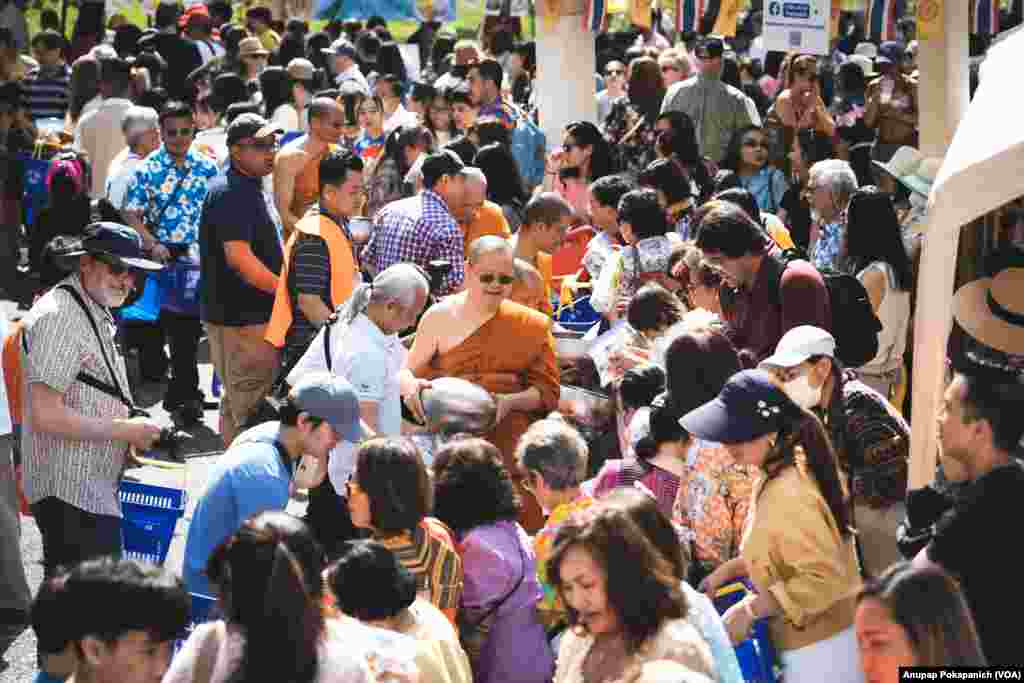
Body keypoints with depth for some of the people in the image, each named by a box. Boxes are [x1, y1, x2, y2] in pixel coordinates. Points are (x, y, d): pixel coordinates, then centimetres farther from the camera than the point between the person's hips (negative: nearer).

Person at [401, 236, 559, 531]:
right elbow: (407, 372, 9)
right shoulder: (441, 316, 4)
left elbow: (547, 391, 5)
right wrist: (411, 386, -14)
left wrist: (510, 401, -14)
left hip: (511, 451, 1)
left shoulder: (531, 324, 5)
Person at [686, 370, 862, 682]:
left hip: (817, 653, -10)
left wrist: (750, 609, -24)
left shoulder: (788, 495, -27)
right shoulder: (794, 466, 4)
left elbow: (826, 579, -29)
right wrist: (728, 569, 10)